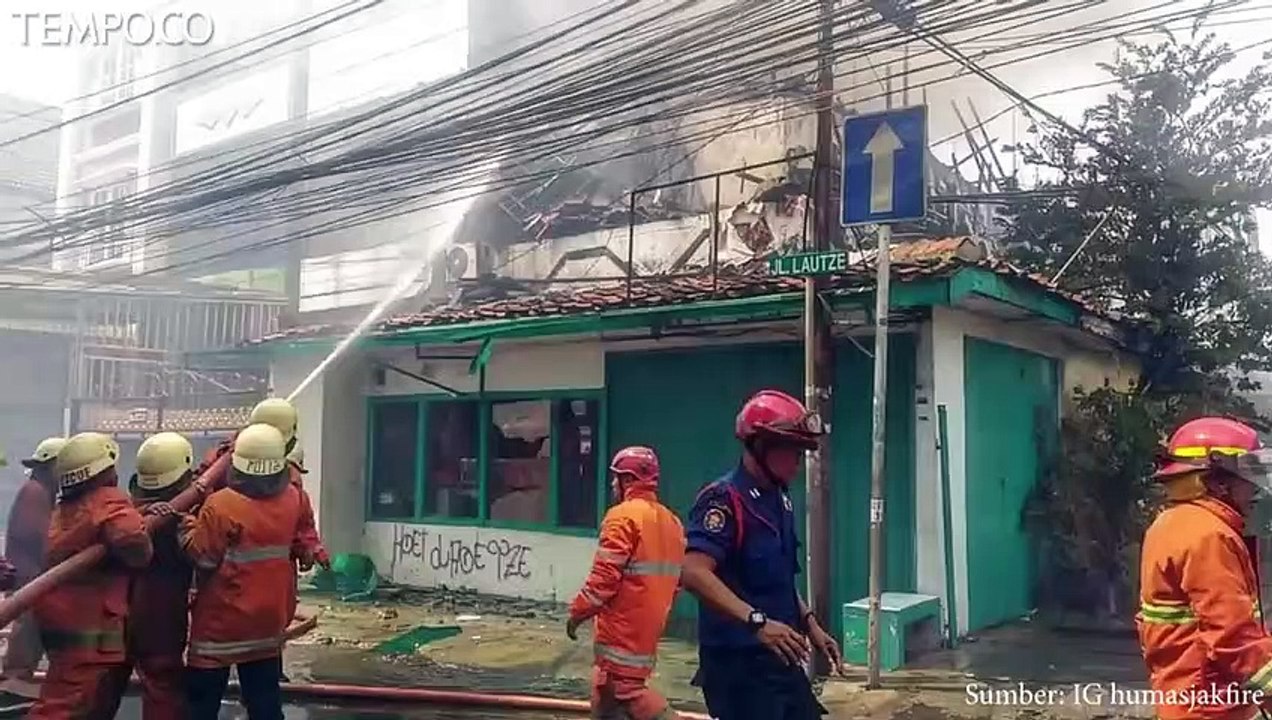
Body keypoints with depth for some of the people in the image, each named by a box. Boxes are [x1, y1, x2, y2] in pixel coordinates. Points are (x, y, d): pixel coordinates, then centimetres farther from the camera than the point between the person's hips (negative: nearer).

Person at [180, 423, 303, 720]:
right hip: (268, 618, 5)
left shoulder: (220, 506, -21)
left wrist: (188, 526, -2)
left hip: (221, 621, -5)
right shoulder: (292, 499, -4)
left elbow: (202, 557, -15)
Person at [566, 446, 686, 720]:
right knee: (606, 690, 15)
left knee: (625, 688, -5)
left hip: (623, 626, -9)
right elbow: (675, 580, 16)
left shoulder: (623, 516, -14)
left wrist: (577, 612, -7)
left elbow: (604, 577, -18)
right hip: (649, 625, 9)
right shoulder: (672, 521, 12)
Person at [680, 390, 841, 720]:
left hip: (781, 659, 9)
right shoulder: (723, 498, -17)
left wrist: (809, 624, 16)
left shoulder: (780, 500, 12)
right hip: (738, 661, -9)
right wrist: (757, 621, -34)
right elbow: (694, 574, -28)